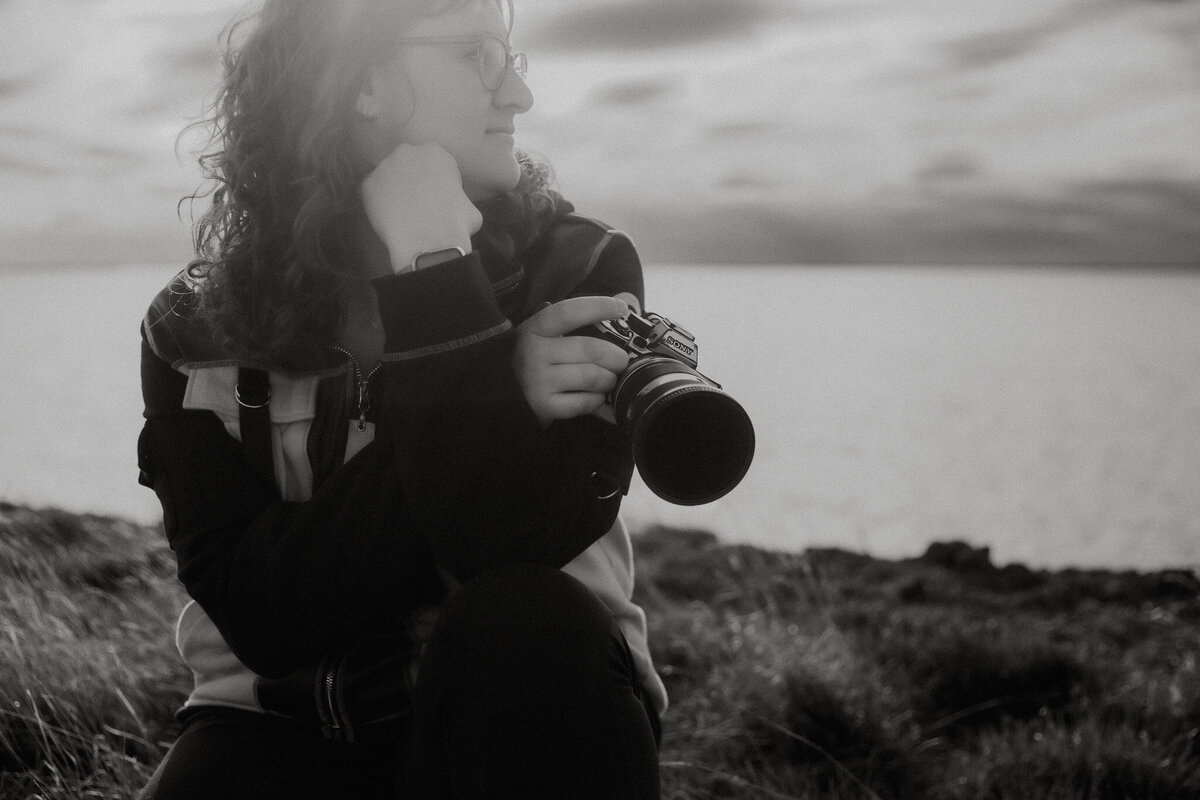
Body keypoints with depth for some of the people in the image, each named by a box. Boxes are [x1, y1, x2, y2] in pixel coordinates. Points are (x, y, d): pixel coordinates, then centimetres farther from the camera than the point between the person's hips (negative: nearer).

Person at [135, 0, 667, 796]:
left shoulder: (578, 267, -5)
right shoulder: (198, 331, -2)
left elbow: (505, 540, -20)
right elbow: (264, 615, -15)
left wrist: (432, 271, -21)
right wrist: (493, 395, -22)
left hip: (529, 715, 1)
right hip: (289, 734, 0)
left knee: (524, 621, -31)